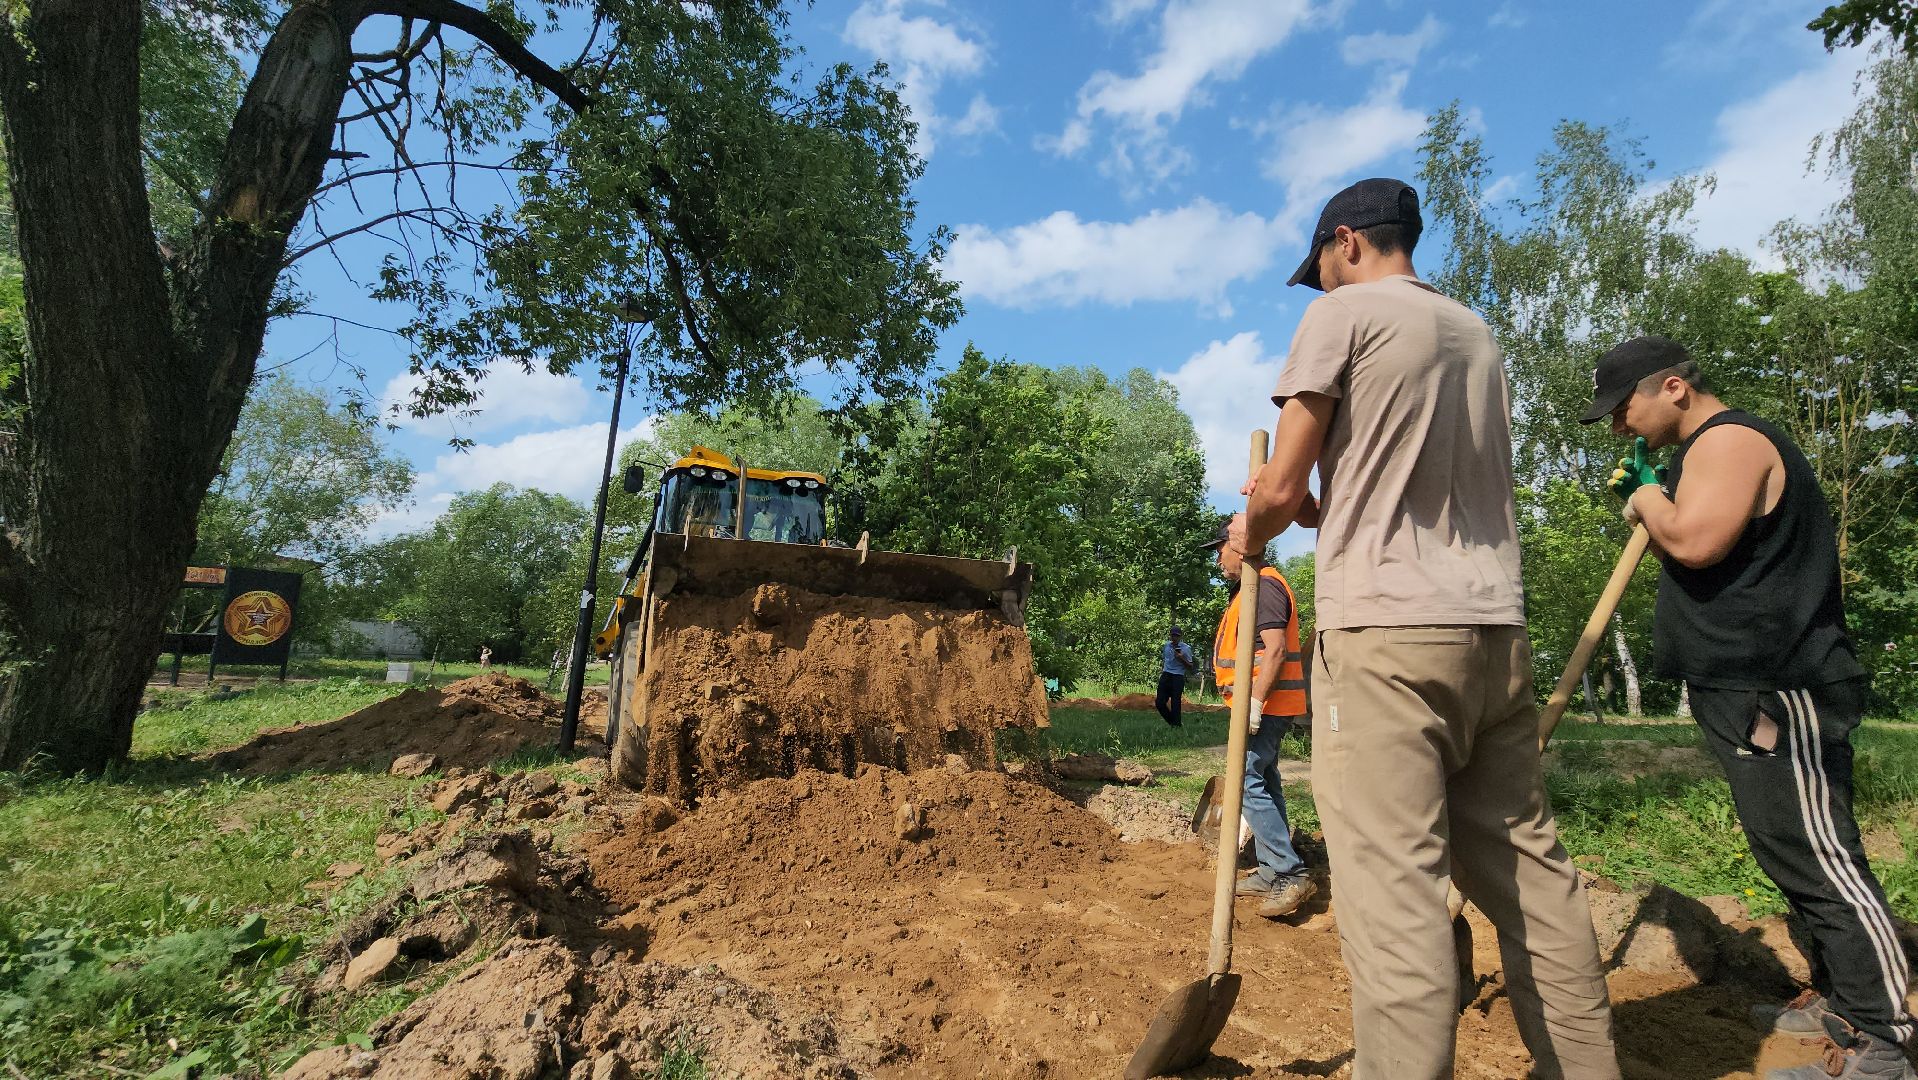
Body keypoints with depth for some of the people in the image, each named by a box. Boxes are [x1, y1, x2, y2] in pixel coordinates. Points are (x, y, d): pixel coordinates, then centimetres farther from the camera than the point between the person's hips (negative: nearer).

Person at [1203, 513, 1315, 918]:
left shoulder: (1264, 585, -14)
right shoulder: (1255, 586, 19)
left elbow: (1275, 649, -24)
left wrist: (1254, 701, -27)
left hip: (1264, 706, -11)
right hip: (1262, 707, 11)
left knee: (1247, 782, -12)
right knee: (1264, 782, 13)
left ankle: (1291, 874, -8)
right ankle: (1272, 873, 21)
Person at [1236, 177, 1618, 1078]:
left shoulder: (1343, 312, 0)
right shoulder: (1474, 331, 21)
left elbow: (1280, 490, -4)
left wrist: (1247, 543, 15)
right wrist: (1319, 509, 24)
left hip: (1386, 634, -8)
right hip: (1495, 629, 8)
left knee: (1393, 886, -9)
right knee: (1526, 866, 15)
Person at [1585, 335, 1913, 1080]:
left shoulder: (1729, 439, -13)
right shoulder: (1704, 452, 19)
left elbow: (1695, 542, -28)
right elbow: (1683, 557, 22)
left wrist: (1650, 499, -10)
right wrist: (1642, 504, 11)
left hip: (1777, 695, -11)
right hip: (1749, 694, 11)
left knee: (1820, 862, -7)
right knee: (1798, 857, 17)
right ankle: (1839, 1000, 29)